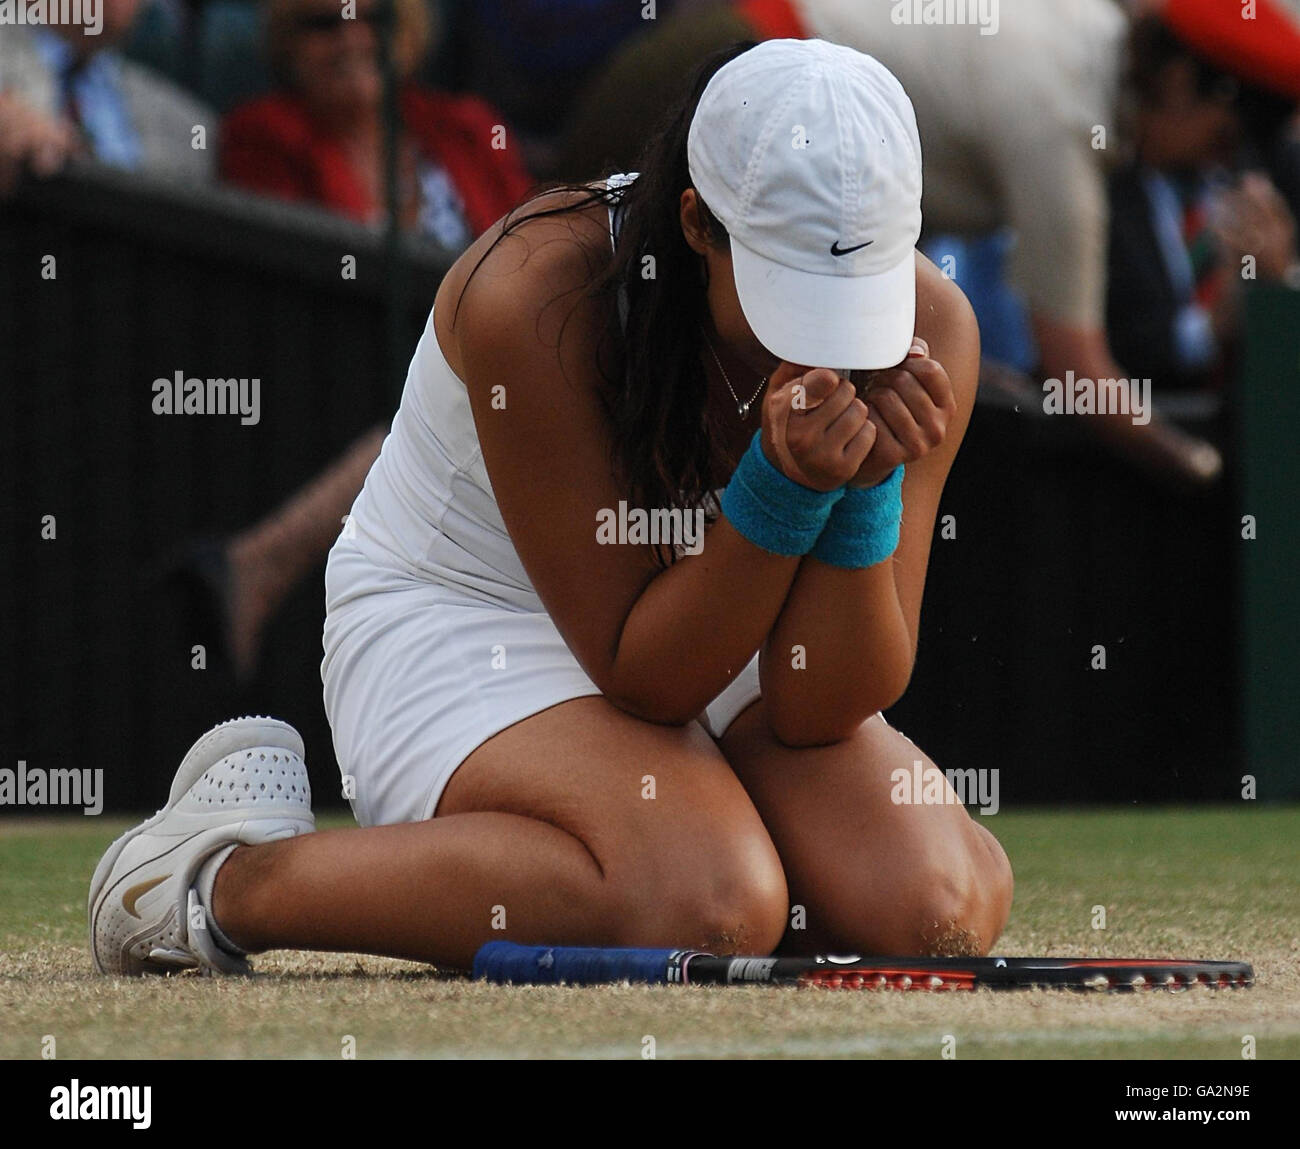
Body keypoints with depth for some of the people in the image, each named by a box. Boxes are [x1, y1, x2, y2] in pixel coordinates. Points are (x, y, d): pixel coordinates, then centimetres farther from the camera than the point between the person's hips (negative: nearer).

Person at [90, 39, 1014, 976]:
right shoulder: (532, 297, -28)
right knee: (709, 900, -34)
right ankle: (235, 879, -16)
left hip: (713, 648, 6)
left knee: (940, 902, -21)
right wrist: (783, 486, -38)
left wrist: (867, 487, -31)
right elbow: (644, 677, -24)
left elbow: (825, 710, -15)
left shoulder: (931, 330, -17)